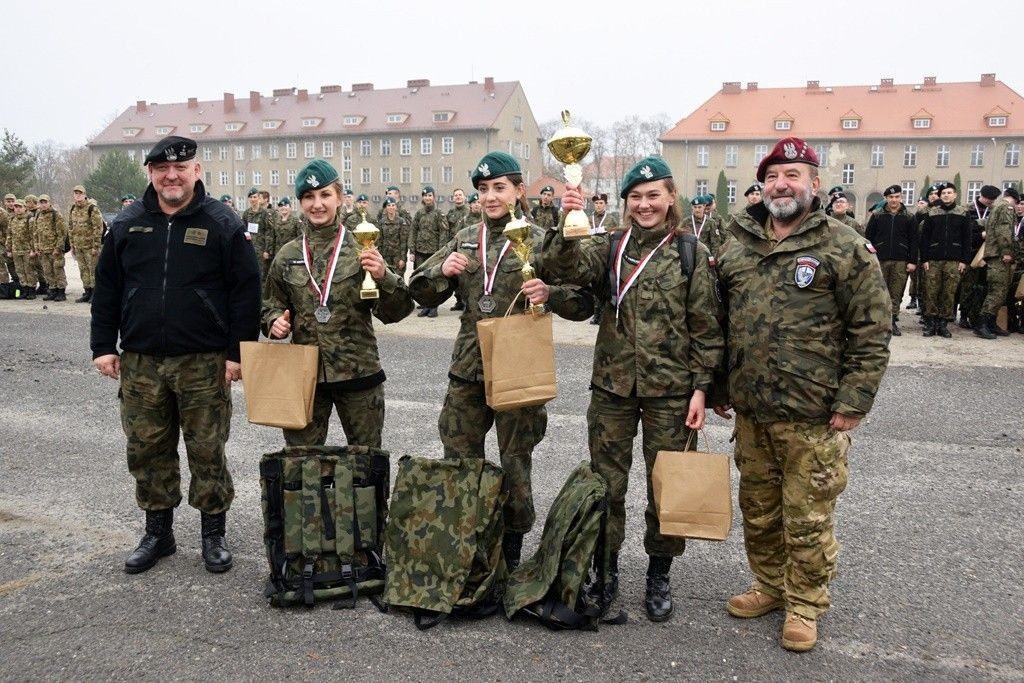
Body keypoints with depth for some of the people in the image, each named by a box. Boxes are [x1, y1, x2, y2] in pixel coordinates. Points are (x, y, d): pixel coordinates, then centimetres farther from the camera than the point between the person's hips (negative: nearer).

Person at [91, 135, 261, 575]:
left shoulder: (222, 224, -3)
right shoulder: (127, 225, 8)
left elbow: (246, 289, -4)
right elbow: (106, 289, 12)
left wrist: (238, 351, -9)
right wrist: (104, 346, 7)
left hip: (203, 362, -3)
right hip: (140, 362, 4)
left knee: (207, 452, 4)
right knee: (147, 451, 11)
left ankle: (213, 534, 19)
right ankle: (157, 532, 26)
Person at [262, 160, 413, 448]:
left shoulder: (361, 249, -4)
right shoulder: (287, 255, 4)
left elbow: (393, 312, -6)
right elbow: (272, 305, 17)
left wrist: (383, 277, -24)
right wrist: (275, 320, -5)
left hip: (358, 372, -2)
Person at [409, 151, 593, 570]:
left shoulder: (540, 242, -5)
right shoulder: (464, 239, 8)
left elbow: (584, 303, -6)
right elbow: (421, 292, 10)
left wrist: (549, 293, -25)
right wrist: (442, 271, -10)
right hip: (468, 368, 4)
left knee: (515, 463, 9)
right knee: (458, 461, 11)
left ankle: (511, 553, 26)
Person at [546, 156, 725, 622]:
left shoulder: (692, 253, -2)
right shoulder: (610, 249, 5)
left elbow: (707, 328, -2)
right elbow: (567, 265, -15)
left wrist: (701, 388, -7)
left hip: (670, 390, -2)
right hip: (612, 385, 2)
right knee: (605, 482, 10)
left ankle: (659, 575, 27)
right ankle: (606, 567, 28)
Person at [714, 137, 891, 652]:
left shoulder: (847, 249, -6)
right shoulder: (736, 248, 9)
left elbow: (871, 334, -8)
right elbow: (720, 324, 15)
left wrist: (852, 403, -12)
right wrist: (719, 387, 14)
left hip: (814, 418, -5)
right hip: (750, 412, 5)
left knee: (807, 519, 5)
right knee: (758, 510, 18)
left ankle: (805, 605, 25)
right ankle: (770, 586, 37)